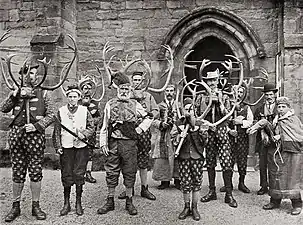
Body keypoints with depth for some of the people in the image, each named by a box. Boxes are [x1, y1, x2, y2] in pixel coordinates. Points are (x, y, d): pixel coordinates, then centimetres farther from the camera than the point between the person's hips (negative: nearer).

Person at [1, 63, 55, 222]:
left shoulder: (43, 93, 9)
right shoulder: (16, 92, 15)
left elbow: (51, 115, 2)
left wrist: (36, 126, -11)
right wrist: (15, 96, -13)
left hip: (35, 135, -2)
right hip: (16, 134, 2)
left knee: (36, 171, 1)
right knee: (17, 172, 7)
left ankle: (36, 206, 13)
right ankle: (15, 206, 18)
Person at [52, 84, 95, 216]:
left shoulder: (84, 111, 4)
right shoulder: (61, 111, 4)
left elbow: (91, 127, 5)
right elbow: (57, 131, 5)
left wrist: (83, 134, -13)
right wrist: (57, 146, -2)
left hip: (81, 147, 0)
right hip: (66, 147, 0)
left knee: (79, 175, 1)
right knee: (66, 175, 4)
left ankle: (78, 203, 14)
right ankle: (66, 203, 16)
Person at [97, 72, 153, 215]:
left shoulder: (135, 105, 7)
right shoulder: (110, 104, 7)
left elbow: (148, 119, 14)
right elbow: (104, 126, 6)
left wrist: (139, 130, -1)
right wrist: (103, 143, -1)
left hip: (129, 143, 0)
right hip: (113, 143, 0)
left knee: (129, 173, 6)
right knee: (111, 173, 6)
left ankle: (129, 202, 19)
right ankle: (110, 202, 19)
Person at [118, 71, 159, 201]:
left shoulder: (148, 96, 16)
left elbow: (156, 111, 9)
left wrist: (150, 114, -12)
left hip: (144, 130, 1)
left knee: (143, 160, 5)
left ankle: (144, 188, 14)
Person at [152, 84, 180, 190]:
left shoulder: (179, 105, 12)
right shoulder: (159, 105, 12)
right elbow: (154, 120, 7)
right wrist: (161, 124, -12)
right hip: (162, 136, 0)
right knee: (162, 157, -3)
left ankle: (177, 179, 9)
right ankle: (164, 180, 7)